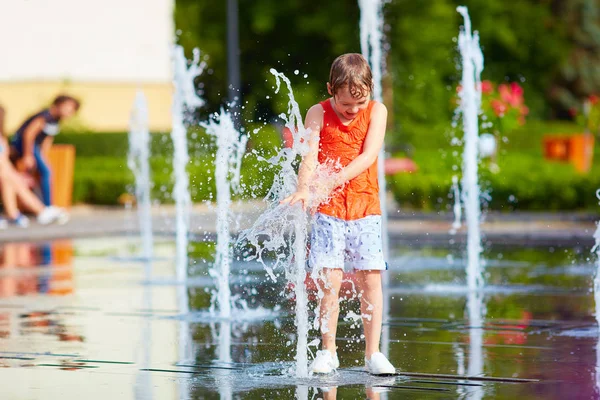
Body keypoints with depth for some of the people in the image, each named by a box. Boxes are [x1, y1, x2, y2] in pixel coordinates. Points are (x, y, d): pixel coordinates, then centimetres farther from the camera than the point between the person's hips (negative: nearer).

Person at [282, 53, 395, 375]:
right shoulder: (318, 114, -3)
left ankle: (372, 353, 5)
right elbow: (310, 156, -14)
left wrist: (332, 181, -25)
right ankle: (328, 352, 5)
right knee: (330, 279, -6)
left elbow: (368, 156, -12)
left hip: (365, 206, 1)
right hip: (328, 208, -1)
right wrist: (304, 189, -34)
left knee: (370, 277, -3)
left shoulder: (376, 111, 0)